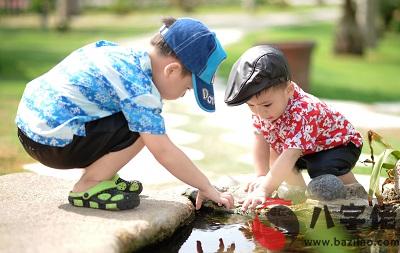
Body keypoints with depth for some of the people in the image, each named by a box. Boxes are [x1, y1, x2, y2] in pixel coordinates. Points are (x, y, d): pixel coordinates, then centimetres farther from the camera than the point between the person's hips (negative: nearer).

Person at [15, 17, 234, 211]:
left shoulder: (130, 54, 7)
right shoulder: (139, 88, -20)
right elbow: (164, 151, -20)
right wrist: (207, 189, -10)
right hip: (52, 142, -10)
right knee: (142, 129, -15)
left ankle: (102, 177, 15)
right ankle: (87, 188, -5)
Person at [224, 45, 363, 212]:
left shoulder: (302, 113, -42)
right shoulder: (260, 106, -18)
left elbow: (289, 157, -48)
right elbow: (260, 140, -10)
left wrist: (265, 189, -54)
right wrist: (261, 176, -19)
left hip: (340, 143, -8)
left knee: (323, 172, -33)